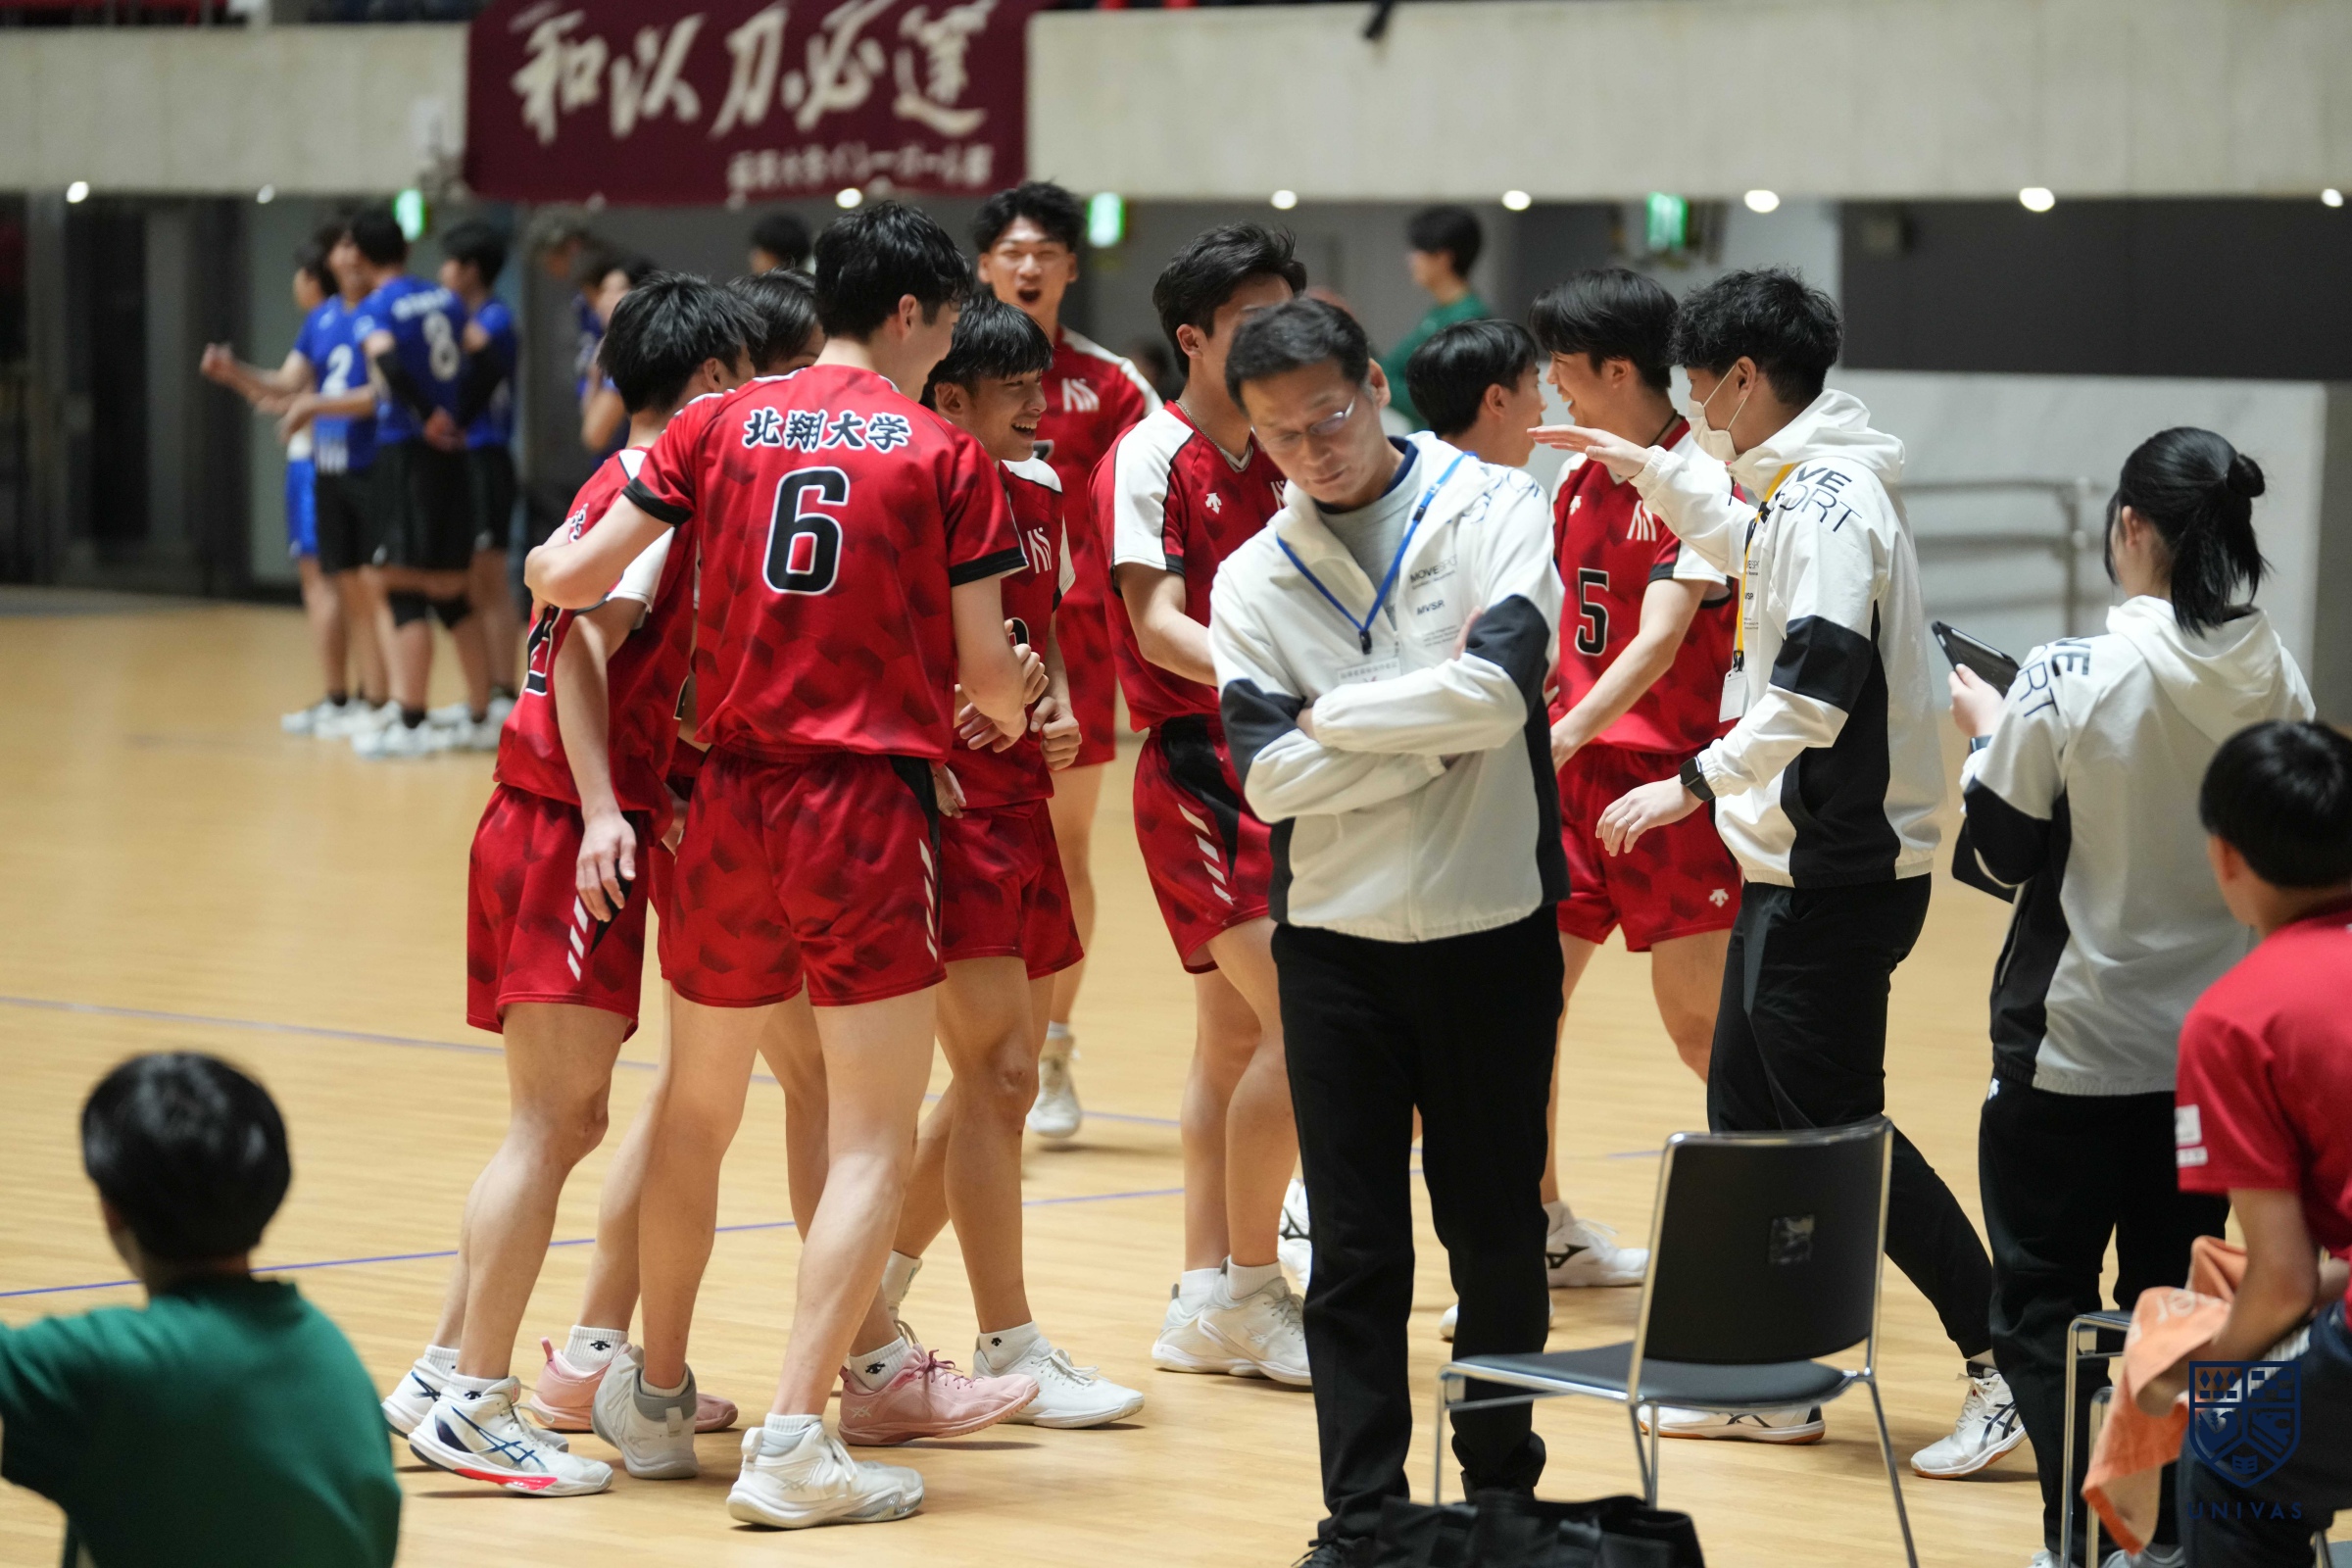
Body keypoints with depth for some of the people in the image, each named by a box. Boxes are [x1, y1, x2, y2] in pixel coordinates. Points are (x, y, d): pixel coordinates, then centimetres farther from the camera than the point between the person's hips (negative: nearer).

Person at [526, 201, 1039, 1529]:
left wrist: (544, 559, 24)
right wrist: (1009, 707, 21)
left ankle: (656, 1397, 34)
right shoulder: (946, 456, -2)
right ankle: (795, 1441, -9)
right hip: (871, 812, -4)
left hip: (731, 806, 4)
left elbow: (571, 580, 0)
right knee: (874, 1141, 0)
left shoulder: (718, 427, 5)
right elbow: (986, 667, -2)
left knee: (698, 1114, 20)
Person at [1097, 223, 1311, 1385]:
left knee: (1233, 1035, 10)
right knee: (1300, 1026, -15)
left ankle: (1205, 1304, 16)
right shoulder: (1152, 460, -10)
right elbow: (1160, 625, -20)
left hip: (1273, 767, 8)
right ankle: (1248, 1284, -5)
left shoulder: (1269, 462, 14)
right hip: (1199, 764, -8)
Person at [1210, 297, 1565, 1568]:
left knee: (1496, 1237, 8)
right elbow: (1269, 774, -7)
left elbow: (1501, 688, -18)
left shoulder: (1493, 511, -3)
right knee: (1354, 1249, 3)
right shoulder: (1253, 578, 4)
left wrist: (1338, 717, -9)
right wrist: (1434, 732, -12)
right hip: (1334, 941, 2)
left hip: (1491, 931, -2)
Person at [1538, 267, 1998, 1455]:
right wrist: (1652, 470, 40)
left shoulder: (1832, 498, -18)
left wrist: (1698, 783, -24)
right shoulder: (1803, 490, 13)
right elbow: (1757, 549, 38)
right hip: (1797, 865, 10)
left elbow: (1820, 685, -27)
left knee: (1837, 1127, -7)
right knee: (1748, 1116, 13)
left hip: (1840, 870, -10)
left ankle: (2005, 1356, -3)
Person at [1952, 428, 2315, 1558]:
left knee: (2042, 1295, 7)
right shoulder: (2275, 680, -4)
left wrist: (1987, 733, 8)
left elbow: (2003, 852, -8)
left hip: (2075, 1040, -4)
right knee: (2173, 1296, 15)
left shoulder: (2072, 680, -17)